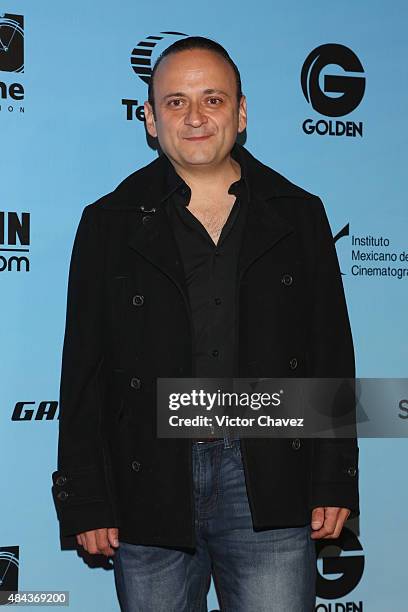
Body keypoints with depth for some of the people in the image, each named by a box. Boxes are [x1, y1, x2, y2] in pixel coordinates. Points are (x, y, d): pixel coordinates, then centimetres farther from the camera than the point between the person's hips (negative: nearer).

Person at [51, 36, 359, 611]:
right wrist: (85, 500, 0)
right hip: (149, 489, 0)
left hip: (272, 490, 0)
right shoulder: (110, 223, 5)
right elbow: (84, 372, 3)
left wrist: (335, 483, 3)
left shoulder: (299, 215, 7)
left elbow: (332, 357, 7)